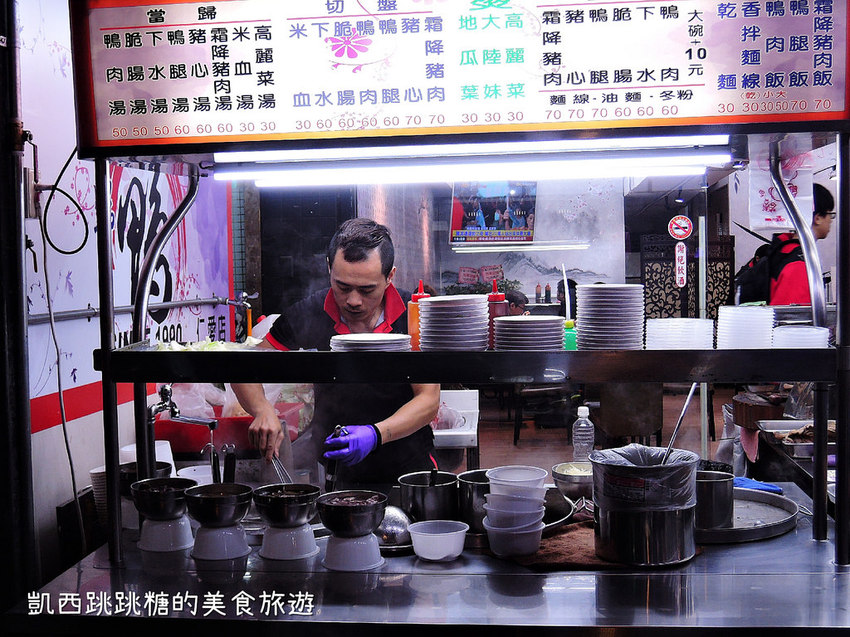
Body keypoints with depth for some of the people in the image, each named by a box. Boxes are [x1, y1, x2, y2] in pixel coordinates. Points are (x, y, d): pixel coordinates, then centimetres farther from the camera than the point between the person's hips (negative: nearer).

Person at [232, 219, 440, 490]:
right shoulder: (307, 315, -5)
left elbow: (429, 399, -7)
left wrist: (375, 434, -24)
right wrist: (263, 411, -19)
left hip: (409, 471, 0)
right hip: (334, 474, 1)